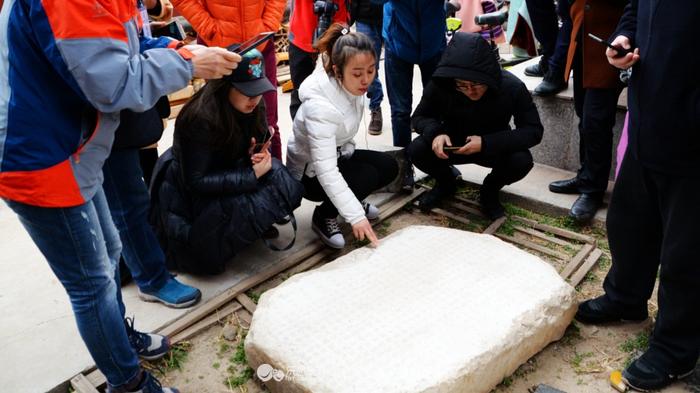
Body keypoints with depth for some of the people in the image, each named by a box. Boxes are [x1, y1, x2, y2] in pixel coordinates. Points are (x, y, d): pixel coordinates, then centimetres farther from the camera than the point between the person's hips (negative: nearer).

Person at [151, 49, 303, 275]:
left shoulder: (253, 107, -10)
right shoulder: (200, 118, -29)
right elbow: (196, 180, -25)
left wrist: (258, 155, -19)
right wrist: (252, 175, -30)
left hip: (228, 176, 6)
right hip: (193, 193, -6)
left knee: (288, 187, -17)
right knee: (249, 207, -30)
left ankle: (254, 223, 5)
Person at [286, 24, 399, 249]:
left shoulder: (352, 87, -13)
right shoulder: (319, 105, -35)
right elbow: (326, 172, -39)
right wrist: (356, 216, -42)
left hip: (338, 155, 7)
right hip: (311, 171, -7)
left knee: (389, 167, -7)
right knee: (367, 176, -26)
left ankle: (349, 197, 17)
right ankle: (323, 216, -4)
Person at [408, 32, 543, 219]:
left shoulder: (512, 87, -25)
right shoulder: (440, 85, -24)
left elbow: (534, 130, -21)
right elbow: (419, 117, -9)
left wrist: (486, 143, -35)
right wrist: (435, 133, -34)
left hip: (493, 148, -1)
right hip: (452, 146, 1)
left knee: (522, 160, -31)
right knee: (417, 149, -27)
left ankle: (490, 190, 4)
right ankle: (445, 183, 8)